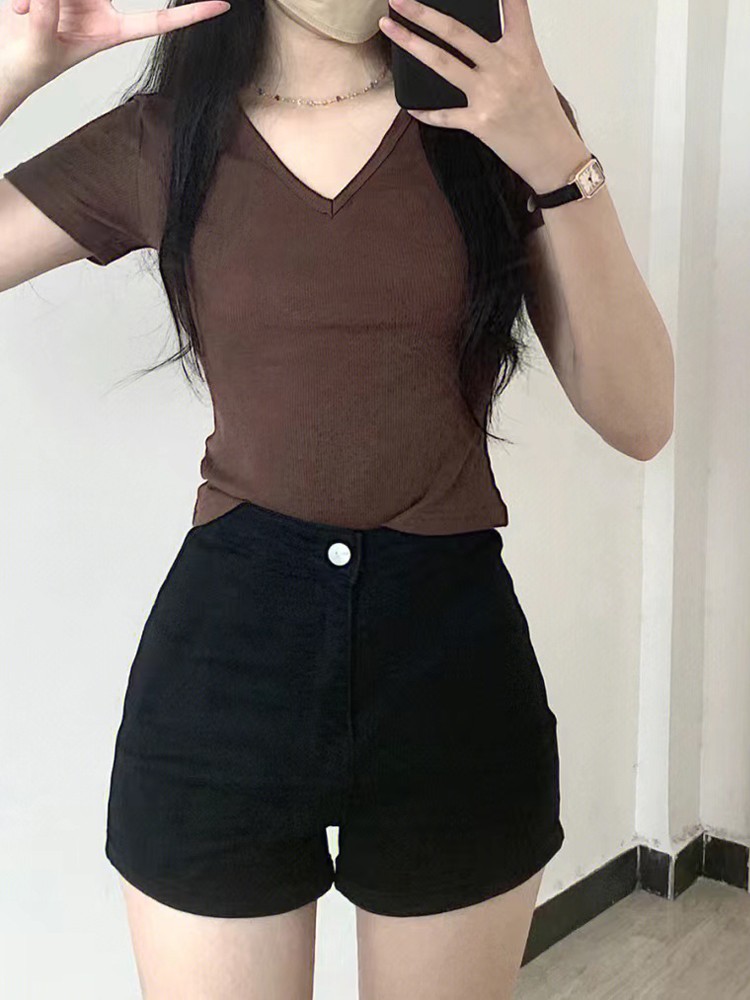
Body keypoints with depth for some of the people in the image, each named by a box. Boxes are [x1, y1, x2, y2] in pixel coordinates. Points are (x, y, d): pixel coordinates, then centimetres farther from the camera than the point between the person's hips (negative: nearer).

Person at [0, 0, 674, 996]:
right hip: (223, 652, 0)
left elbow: (639, 420, -5)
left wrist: (556, 158, -14)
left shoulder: (493, 114, 2)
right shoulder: (164, 140, 3)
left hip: (455, 647, 1)